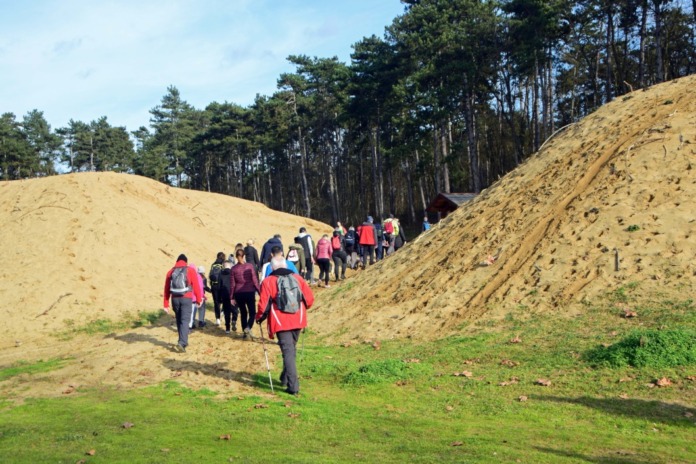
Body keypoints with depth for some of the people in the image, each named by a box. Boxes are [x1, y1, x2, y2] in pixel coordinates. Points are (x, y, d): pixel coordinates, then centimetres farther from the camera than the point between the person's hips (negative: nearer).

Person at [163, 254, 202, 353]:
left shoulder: (171, 271, 9)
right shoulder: (190, 270, 0)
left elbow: (166, 289, 8)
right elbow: (196, 286, -3)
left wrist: (166, 304, 11)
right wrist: (199, 299, 7)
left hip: (175, 299, 4)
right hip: (186, 299, -3)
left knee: (179, 320, 17)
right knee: (184, 321, -6)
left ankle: (183, 342, 27)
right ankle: (181, 343, -20)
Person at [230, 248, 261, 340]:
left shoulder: (234, 268, 0)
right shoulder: (250, 266, -6)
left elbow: (232, 284, 2)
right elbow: (255, 280, -7)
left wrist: (232, 297, 8)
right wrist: (259, 291, 2)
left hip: (238, 294, 2)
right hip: (250, 292, -2)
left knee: (243, 313, 16)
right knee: (252, 313, 7)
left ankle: (245, 332, 16)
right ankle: (248, 328, -18)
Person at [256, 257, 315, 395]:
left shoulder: (268, 282, -4)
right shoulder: (297, 278, 6)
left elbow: (263, 305, -7)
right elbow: (309, 298, 5)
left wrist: (259, 318, 11)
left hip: (281, 322, -4)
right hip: (297, 320, 4)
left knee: (288, 352, -3)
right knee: (291, 349, 21)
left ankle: (293, 386, -10)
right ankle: (285, 378, 33)